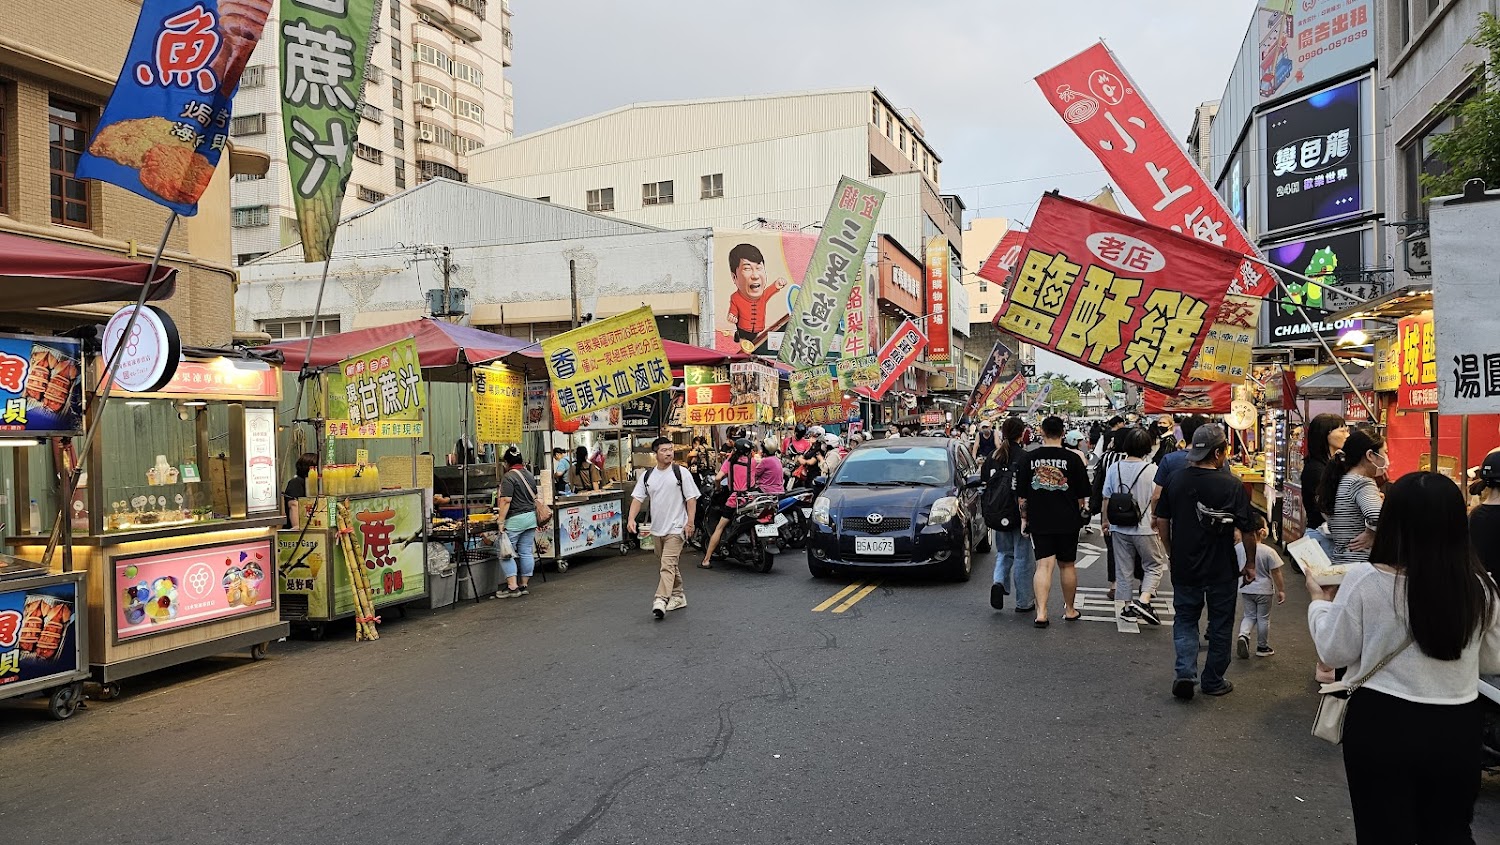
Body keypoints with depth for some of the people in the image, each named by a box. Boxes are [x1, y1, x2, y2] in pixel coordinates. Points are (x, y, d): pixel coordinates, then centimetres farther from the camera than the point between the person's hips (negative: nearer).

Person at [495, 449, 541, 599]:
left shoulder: (509, 477, -11)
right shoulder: (529, 475, 14)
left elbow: (506, 501, -18)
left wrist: (501, 520, -15)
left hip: (515, 519, -8)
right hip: (531, 517, 8)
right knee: (526, 552, 9)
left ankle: (512, 587, -6)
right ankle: (524, 585, 13)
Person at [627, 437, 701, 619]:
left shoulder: (681, 473, -5)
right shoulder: (647, 475, 7)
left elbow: (691, 498, -5)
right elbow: (637, 498, 4)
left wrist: (690, 523, -12)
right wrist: (631, 519, -10)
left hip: (676, 528, -5)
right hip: (656, 528, 5)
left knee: (667, 564, -16)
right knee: (668, 565, 16)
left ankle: (661, 600, -24)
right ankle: (678, 596, 30)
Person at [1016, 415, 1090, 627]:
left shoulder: (1029, 458, -1)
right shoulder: (1072, 458, -5)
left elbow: (1021, 494, 3)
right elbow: (1083, 494, 1)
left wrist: (1024, 518, 12)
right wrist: (1080, 510, 20)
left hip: (1039, 521, 0)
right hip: (1067, 522, 0)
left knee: (1044, 565, -1)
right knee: (1067, 565, 13)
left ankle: (1041, 612, -13)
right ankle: (1069, 610, 25)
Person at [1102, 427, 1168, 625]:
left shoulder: (1114, 467, -3)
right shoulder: (1151, 469, -13)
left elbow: (1106, 499, 2)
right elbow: (1155, 500, -11)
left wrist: (1105, 521, 15)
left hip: (1119, 528, 3)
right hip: (1145, 528, -3)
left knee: (1124, 568, 13)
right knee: (1155, 565, 12)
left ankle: (1128, 605, 19)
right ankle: (1144, 600, -4)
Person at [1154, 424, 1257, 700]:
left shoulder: (1176, 480, -4)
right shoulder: (1232, 486, -15)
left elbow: (1161, 520, 2)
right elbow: (1248, 530, -10)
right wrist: (1250, 564, 4)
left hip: (1184, 566, 2)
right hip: (1222, 571, -2)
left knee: (1185, 619, 16)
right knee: (1220, 625, 14)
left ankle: (1185, 672, -2)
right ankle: (1213, 681, 24)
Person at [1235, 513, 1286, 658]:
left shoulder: (1237, 548, -8)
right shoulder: (1269, 552, -20)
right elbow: (1276, 573, -12)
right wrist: (1281, 590, 0)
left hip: (1245, 589, 3)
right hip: (1264, 590, -3)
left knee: (1249, 615, 18)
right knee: (1263, 618, 12)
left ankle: (1243, 635, -7)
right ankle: (1262, 647, 23)